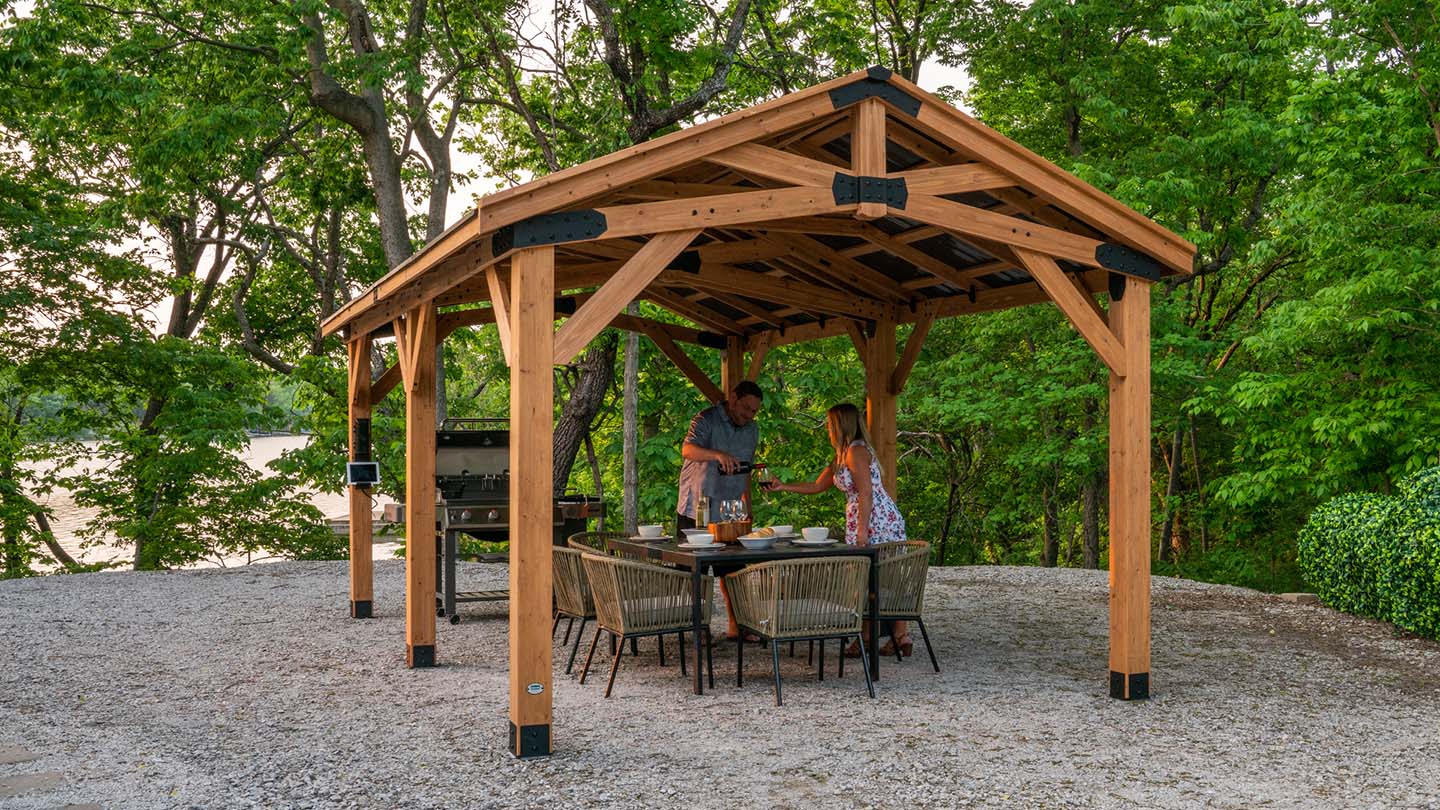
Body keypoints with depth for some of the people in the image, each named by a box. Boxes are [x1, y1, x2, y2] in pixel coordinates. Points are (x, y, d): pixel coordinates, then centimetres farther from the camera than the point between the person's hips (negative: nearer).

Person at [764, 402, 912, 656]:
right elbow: (817, 486, 27)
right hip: (861, 524, 9)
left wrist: (862, 529, -21)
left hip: (878, 521, -9)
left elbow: (866, 492, -18)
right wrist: (782, 487, 25)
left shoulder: (856, 451, -12)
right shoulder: (841, 457, 19)